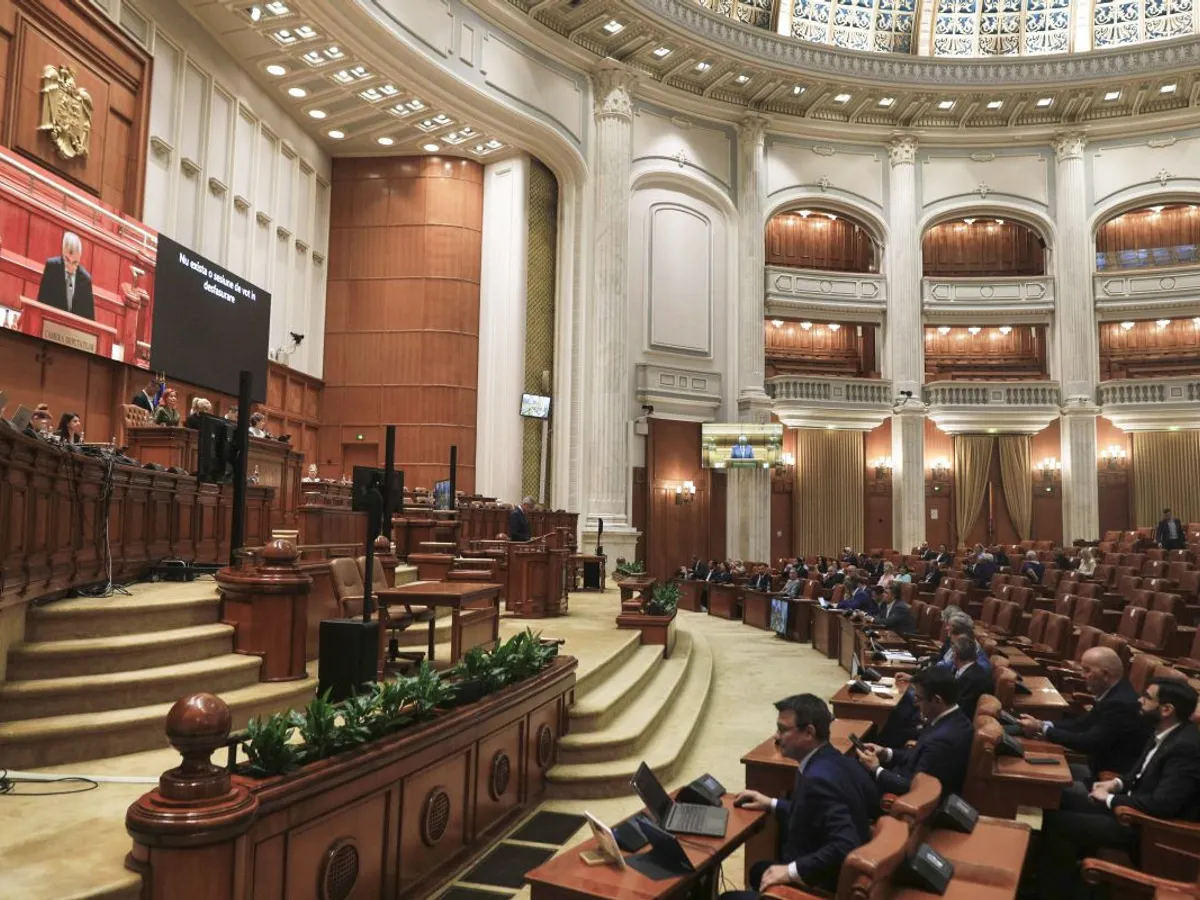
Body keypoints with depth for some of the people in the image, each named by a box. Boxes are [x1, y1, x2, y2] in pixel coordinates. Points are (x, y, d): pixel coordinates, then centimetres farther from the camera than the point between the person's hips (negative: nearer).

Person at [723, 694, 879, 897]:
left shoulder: (819, 778, -28)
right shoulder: (835, 761, 0)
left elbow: (845, 846, -35)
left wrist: (792, 871, -29)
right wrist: (771, 804, 17)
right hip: (839, 878, 10)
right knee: (760, 870, 30)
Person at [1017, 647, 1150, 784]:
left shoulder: (1121, 703, -26)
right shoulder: (1113, 693, 4)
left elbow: (1089, 742, -25)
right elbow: (1083, 723, 8)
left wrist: (1042, 729, -20)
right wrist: (1042, 725, -6)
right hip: (1105, 767, 8)